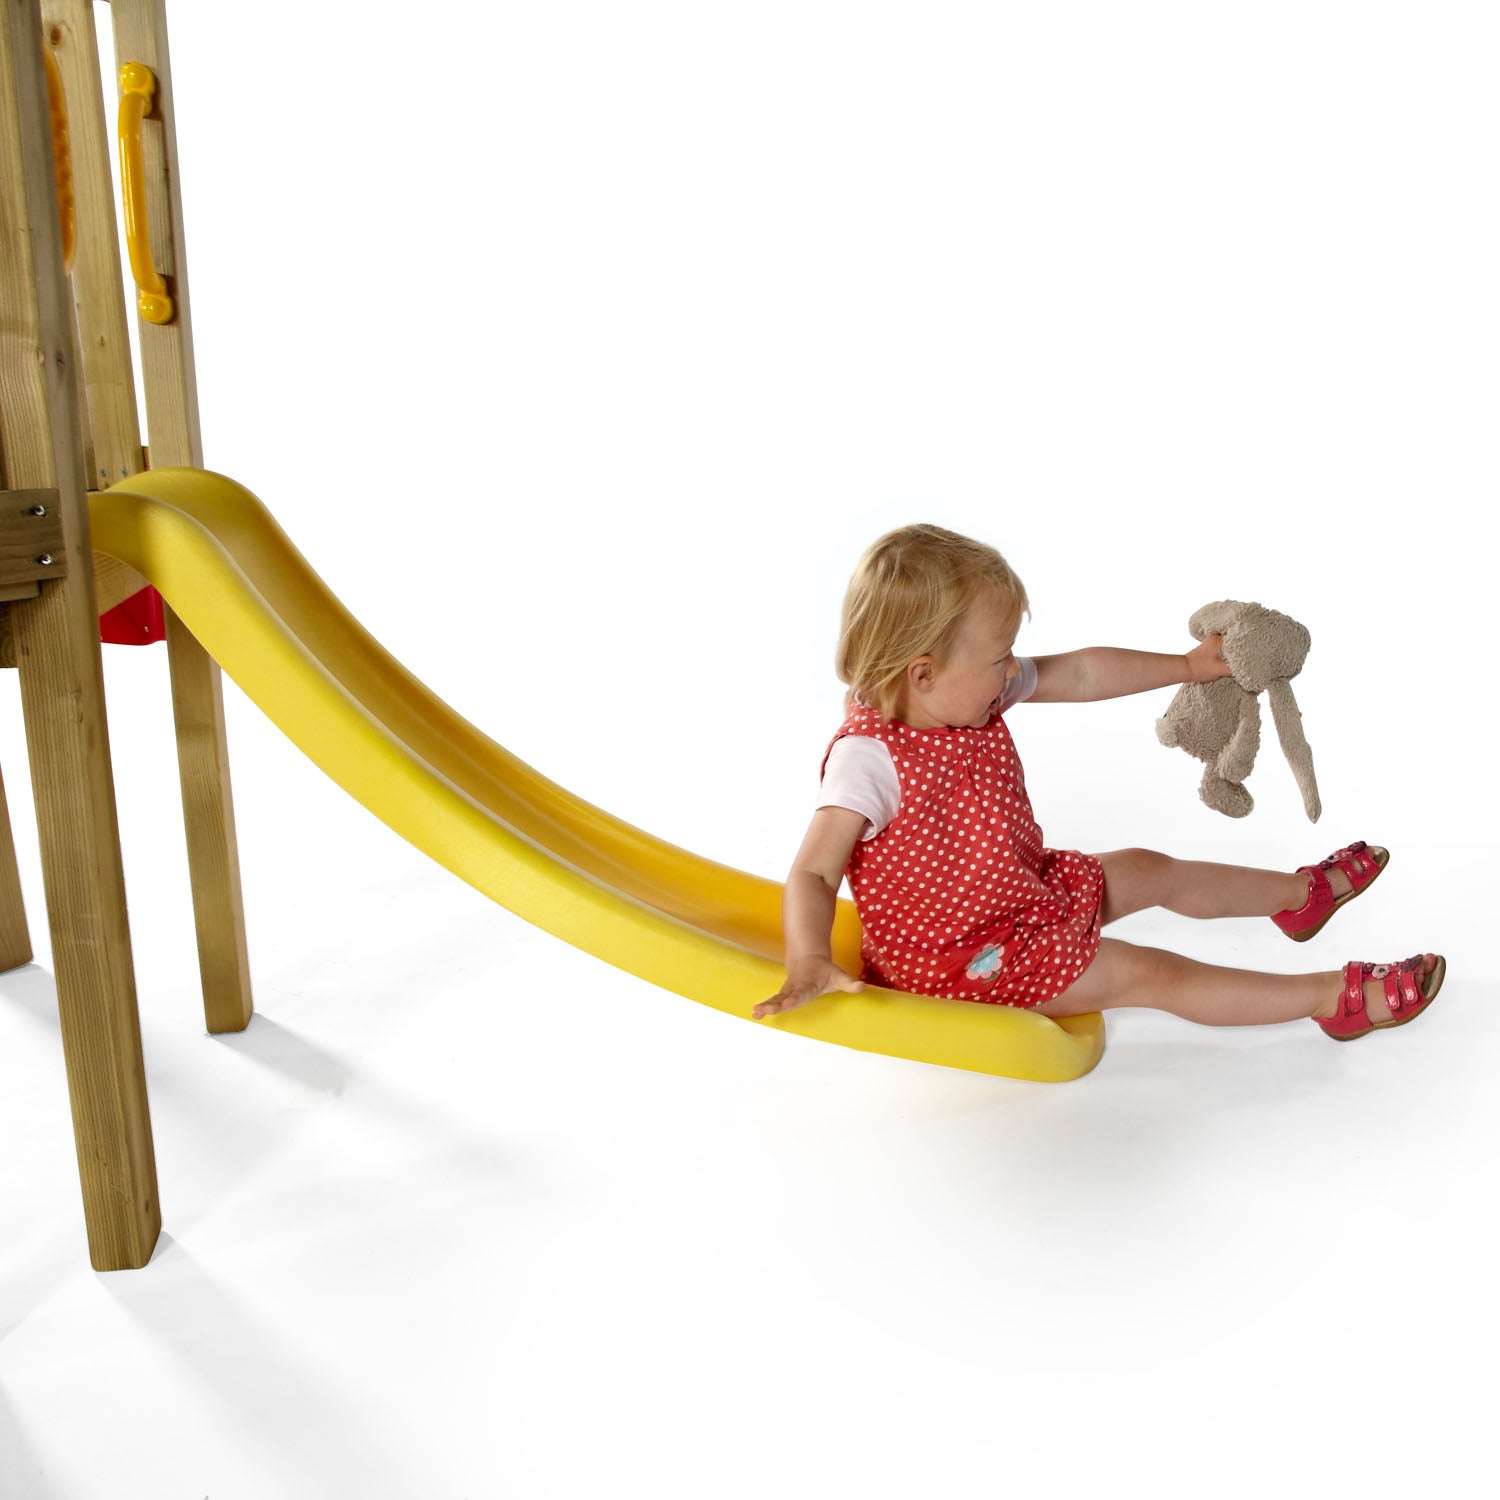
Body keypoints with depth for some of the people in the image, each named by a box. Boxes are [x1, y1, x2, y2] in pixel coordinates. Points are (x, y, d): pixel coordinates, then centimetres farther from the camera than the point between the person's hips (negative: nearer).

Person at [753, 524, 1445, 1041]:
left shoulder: (971, 694, -7)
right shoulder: (868, 758, -32)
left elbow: (1080, 674, 4)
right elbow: (813, 873, -34)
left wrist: (1188, 666, 10)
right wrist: (810, 966, -50)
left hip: (1025, 891, 9)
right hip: (968, 958, -9)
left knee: (1150, 871, 20)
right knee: (1154, 974, -6)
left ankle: (1302, 893, 44)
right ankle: (1335, 998, 3)